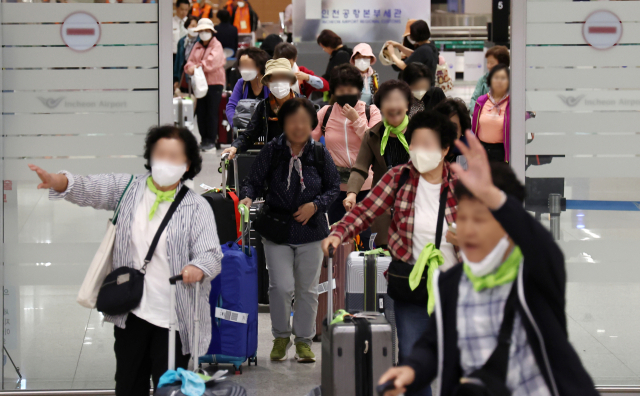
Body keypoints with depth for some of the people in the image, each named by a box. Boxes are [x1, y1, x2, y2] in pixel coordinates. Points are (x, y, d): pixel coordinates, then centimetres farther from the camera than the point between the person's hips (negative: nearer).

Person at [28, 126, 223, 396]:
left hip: (174, 318, -3)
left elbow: (212, 254, -12)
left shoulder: (196, 207, -5)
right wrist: (57, 181, -29)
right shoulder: (128, 188, 4)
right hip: (130, 313, 3)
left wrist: (198, 268, -37)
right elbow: (89, 189, -8)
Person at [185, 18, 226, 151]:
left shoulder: (216, 45, -1)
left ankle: (212, 139, 2)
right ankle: (204, 139, 12)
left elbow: (212, 62, -15)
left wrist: (199, 67, -16)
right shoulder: (197, 47, 14)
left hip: (214, 82, -5)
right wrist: (191, 68, -16)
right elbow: (190, 62, 6)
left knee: (212, 113, -4)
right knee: (201, 112, 5)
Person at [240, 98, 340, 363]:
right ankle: (281, 337, 14)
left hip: (311, 231, 1)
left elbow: (333, 187, 7)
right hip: (277, 230, -1)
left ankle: (303, 340, 24)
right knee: (281, 287, -8)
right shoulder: (271, 151, -5)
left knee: (307, 289, 8)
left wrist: (315, 205, -9)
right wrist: (248, 197, -24)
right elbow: (254, 181, -3)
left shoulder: (320, 154, -1)